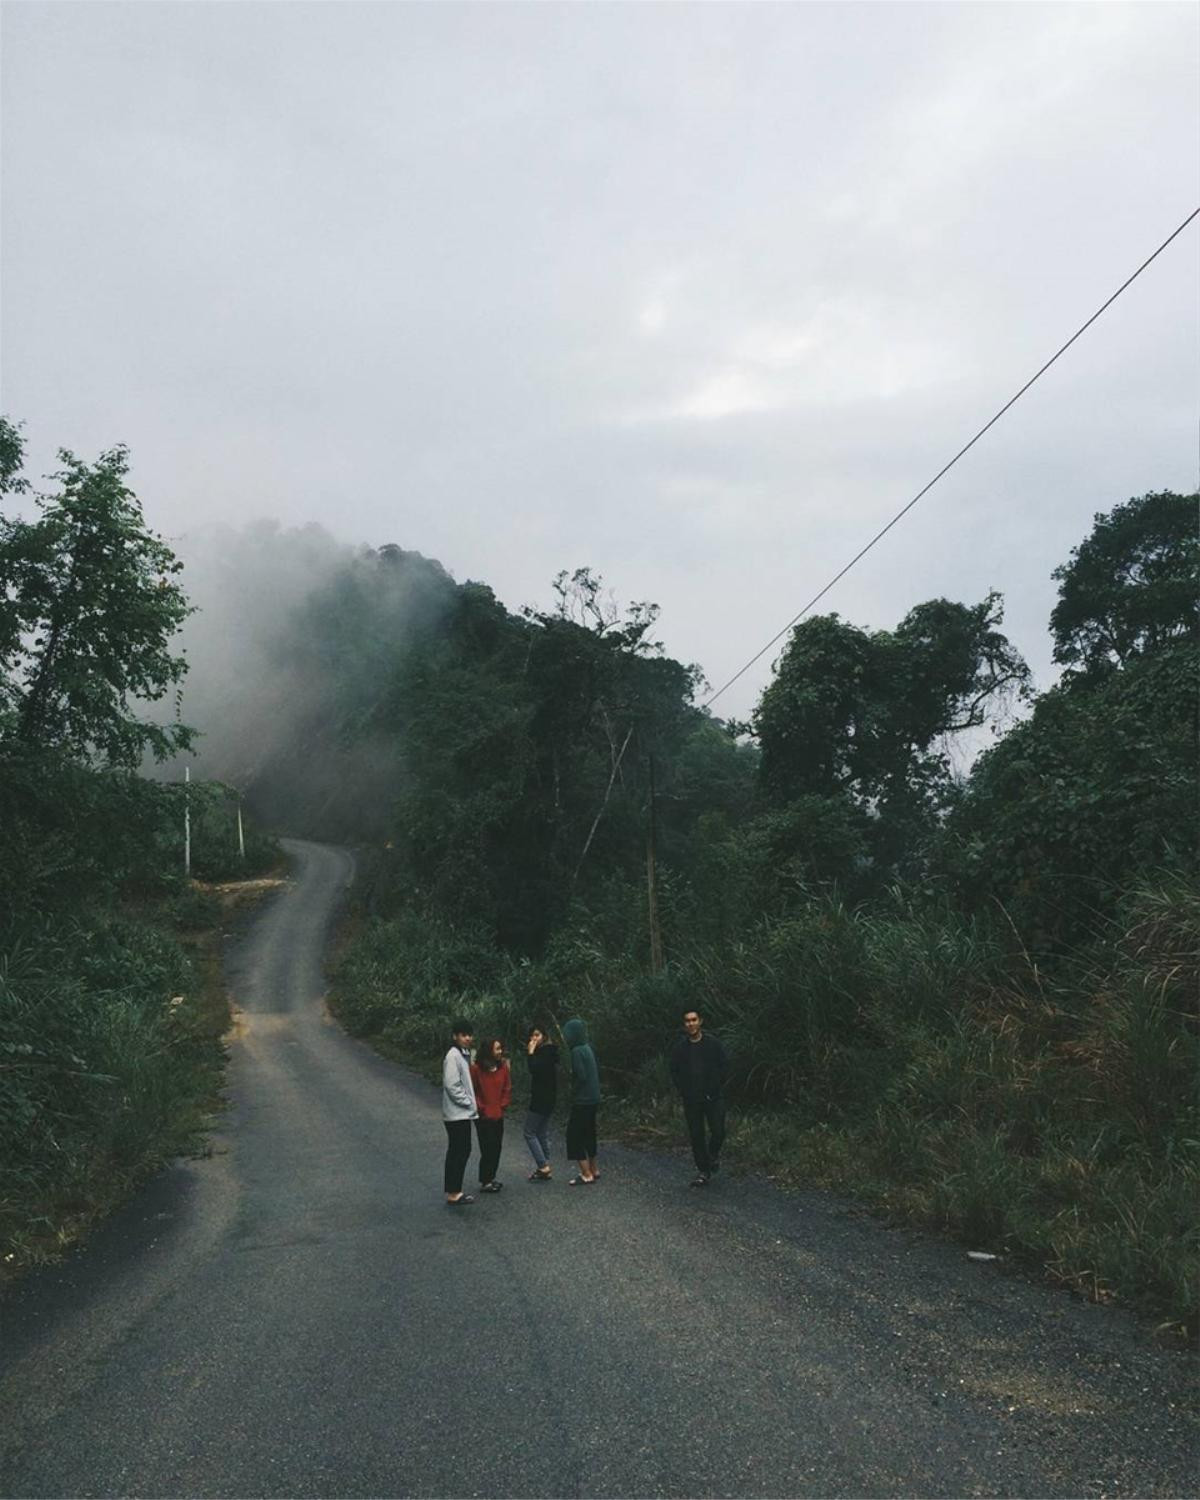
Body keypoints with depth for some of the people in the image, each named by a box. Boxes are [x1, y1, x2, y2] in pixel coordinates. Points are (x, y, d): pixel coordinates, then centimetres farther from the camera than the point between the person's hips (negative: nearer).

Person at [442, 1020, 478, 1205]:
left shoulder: (464, 1054, 13)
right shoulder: (453, 1056, -17)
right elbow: (452, 1086, -21)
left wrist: (472, 1103, 9)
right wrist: (469, 1103, -15)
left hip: (463, 1113, 9)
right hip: (457, 1113, -9)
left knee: (462, 1151, 13)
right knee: (457, 1152, -5)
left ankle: (454, 1191, 19)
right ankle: (453, 1193, -1)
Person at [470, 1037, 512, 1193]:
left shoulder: (503, 1067, 2)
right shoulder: (476, 1068, -13)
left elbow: (507, 1089, 9)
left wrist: (502, 1106, 1)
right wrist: (480, 1108, -9)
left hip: (498, 1115, 6)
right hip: (484, 1116, -6)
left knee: (496, 1148, 11)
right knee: (487, 1149, -4)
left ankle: (491, 1178, 24)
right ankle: (484, 1182, 6)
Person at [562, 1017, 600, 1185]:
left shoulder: (577, 1052, -17)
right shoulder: (587, 1048, 10)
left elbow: (581, 1076, -21)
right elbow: (597, 1073, 14)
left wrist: (573, 1093, -7)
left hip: (582, 1100, -9)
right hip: (592, 1099, 9)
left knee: (574, 1135, -2)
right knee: (588, 1134, 19)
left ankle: (586, 1175, -1)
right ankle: (594, 1170, 27)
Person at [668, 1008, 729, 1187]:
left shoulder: (713, 1044, -2)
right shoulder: (679, 1047, 3)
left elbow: (725, 1067, 1)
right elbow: (675, 1072, 10)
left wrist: (714, 1089, -5)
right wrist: (684, 1091, 0)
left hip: (713, 1097, -1)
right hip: (691, 1100, 1)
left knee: (718, 1132, -6)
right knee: (696, 1136, 3)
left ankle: (714, 1154, 26)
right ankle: (703, 1171, 14)